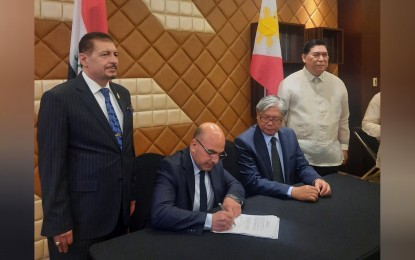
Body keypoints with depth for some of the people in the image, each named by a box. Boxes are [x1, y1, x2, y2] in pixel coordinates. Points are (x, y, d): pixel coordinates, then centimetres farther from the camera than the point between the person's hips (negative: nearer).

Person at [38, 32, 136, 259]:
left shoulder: (122, 94, 8)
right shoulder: (58, 98, -13)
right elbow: (52, 165, -14)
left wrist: (131, 193, 14)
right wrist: (58, 222, -13)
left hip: (120, 211, 7)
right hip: (81, 215, -6)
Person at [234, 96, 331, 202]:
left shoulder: (289, 135, 3)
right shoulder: (244, 141, -14)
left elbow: (302, 166, 8)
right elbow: (253, 182, -21)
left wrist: (316, 180, -13)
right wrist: (292, 191, -30)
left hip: (289, 199, 6)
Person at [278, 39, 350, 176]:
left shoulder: (338, 84, 6)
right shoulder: (289, 83, -6)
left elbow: (343, 119, 14)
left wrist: (344, 146, 15)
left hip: (331, 157, 4)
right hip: (299, 156, -3)